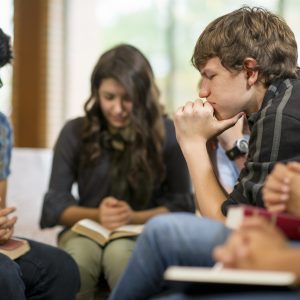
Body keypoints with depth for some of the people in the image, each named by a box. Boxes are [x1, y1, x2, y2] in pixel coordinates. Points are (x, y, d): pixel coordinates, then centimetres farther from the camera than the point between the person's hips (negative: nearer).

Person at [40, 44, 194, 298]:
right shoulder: (75, 132, 4)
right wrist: (97, 215, -16)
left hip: (143, 232, -1)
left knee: (119, 253, -36)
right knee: (78, 255, -35)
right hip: (87, 230, 1)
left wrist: (133, 217, -16)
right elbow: (55, 205, 3)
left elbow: (181, 204, 0)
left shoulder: (166, 133, 1)